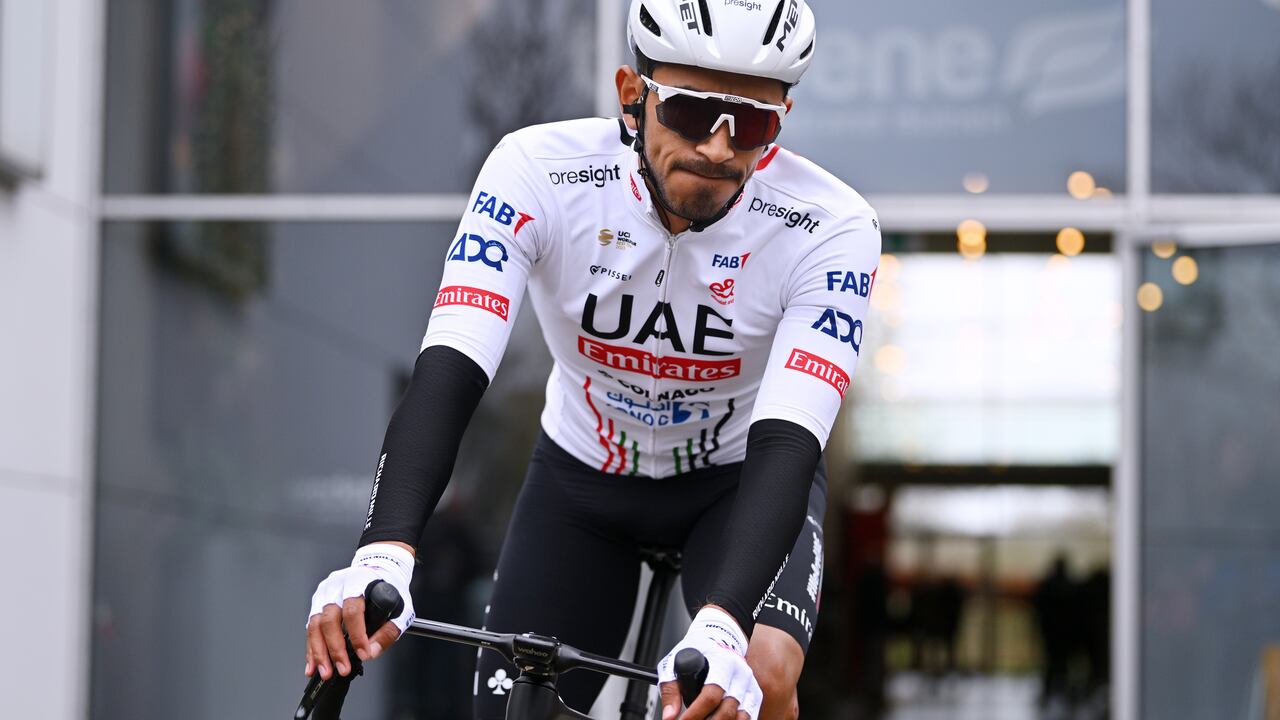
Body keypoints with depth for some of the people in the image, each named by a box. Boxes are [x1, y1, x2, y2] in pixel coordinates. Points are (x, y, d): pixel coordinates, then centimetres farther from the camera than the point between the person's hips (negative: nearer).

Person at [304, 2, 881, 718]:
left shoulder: (830, 228, -29)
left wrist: (720, 627, -54)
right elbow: (447, 379, -36)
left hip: (742, 475, -1)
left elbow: (787, 447, -36)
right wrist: (383, 556, -53)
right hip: (583, 473, 2)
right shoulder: (540, 170, -28)